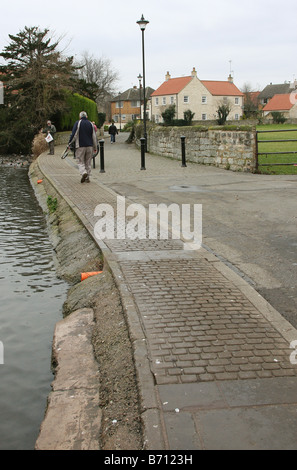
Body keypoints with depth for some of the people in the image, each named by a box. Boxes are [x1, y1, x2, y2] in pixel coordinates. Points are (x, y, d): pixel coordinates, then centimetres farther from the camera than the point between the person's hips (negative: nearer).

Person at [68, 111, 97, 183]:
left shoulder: (78, 123, -3)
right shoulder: (91, 124, 9)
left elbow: (74, 135, -9)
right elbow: (94, 137, 10)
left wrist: (69, 144, 0)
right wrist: (95, 147, 16)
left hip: (80, 146, -3)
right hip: (89, 146, 3)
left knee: (81, 162, 2)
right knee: (88, 162, 10)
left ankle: (83, 173, -23)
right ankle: (87, 178, 9)